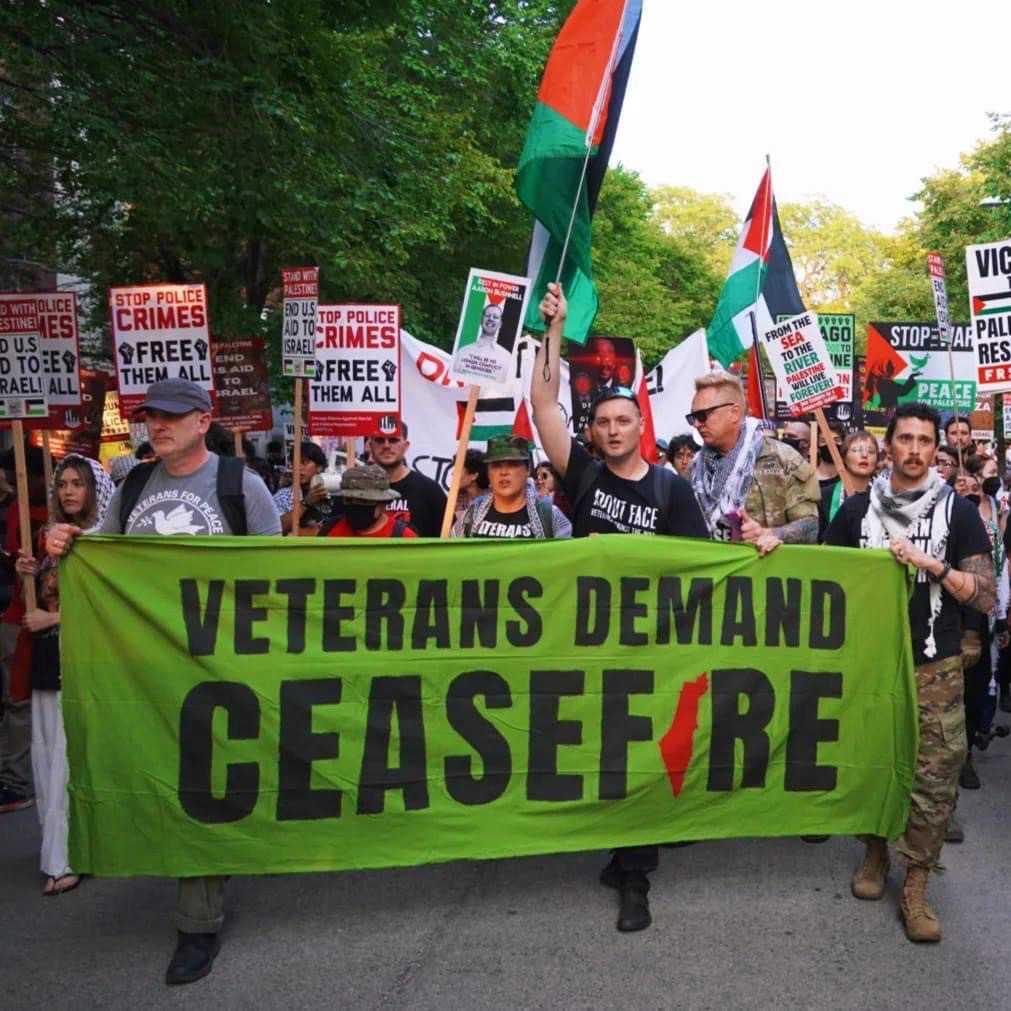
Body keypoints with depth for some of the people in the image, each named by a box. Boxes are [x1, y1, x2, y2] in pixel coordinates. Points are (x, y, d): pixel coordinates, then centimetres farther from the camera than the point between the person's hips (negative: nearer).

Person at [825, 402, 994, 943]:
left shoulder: (958, 512, 1)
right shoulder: (856, 510, 4)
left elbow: (984, 598, -3)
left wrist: (932, 565, -16)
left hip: (933, 667, -1)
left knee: (933, 776, -3)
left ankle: (915, 888, 8)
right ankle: (875, 852, 32)